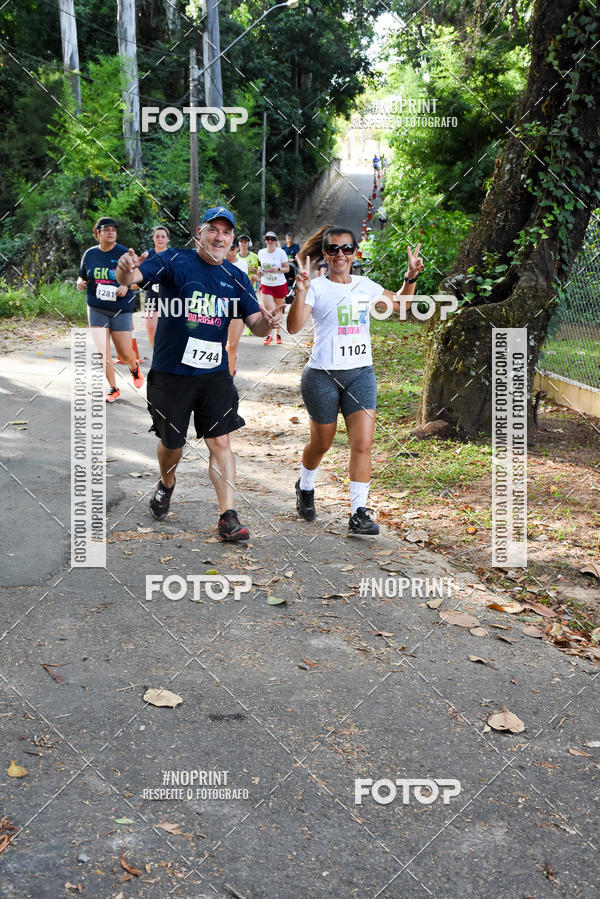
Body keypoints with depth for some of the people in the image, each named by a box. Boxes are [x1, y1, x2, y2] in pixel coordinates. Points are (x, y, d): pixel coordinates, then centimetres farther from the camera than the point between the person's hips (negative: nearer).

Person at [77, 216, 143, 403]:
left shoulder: (124, 253, -4)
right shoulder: (90, 254, 5)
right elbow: (82, 277, 18)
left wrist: (126, 285, -19)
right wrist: (80, 283, -5)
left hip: (121, 309, -2)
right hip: (97, 309, 2)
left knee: (125, 353, -3)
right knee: (103, 352, -2)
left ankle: (134, 367, 33)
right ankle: (113, 389, 12)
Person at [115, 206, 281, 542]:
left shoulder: (237, 278, 6)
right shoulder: (175, 262, -6)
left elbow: (255, 324, 3)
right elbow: (131, 278, -19)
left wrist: (265, 322, -22)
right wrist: (126, 271, -44)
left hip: (215, 372, 2)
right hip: (170, 372, -2)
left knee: (220, 441, -4)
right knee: (172, 442, 11)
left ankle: (228, 517, 0)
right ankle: (166, 485, 43)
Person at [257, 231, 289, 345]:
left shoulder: (280, 252, -8)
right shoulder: (261, 252, 1)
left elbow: (287, 268, -5)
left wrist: (277, 269, -23)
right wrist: (259, 270, -6)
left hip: (280, 285, -1)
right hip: (266, 285, 1)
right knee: (268, 310, -12)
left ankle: (277, 333, 28)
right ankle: (268, 335, 0)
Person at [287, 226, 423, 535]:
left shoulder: (365, 285, 9)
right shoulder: (316, 287, -6)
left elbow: (400, 303, 23)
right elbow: (293, 327, -19)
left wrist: (411, 276, 7)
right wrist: (301, 291, -32)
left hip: (361, 373, 3)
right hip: (323, 374, -3)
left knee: (362, 444, -8)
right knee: (321, 443, 11)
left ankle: (359, 513, -2)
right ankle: (305, 487, 41)